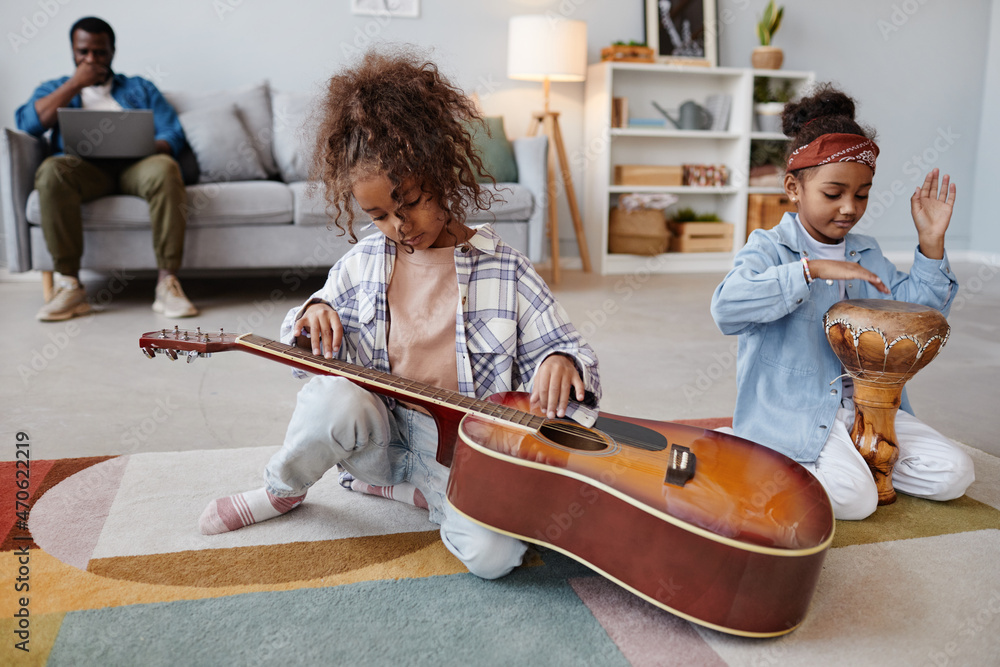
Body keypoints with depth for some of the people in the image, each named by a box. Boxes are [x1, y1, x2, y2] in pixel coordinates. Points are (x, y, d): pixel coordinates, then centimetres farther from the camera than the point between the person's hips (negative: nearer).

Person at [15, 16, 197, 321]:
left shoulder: (140, 88, 27)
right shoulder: (55, 89, 27)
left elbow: (173, 135, 12)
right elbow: (28, 123, 5)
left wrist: (152, 147, -12)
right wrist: (75, 84, 6)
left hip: (135, 166, 0)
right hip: (83, 167, 1)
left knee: (165, 169, -37)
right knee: (51, 171, -35)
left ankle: (168, 281, -35)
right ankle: (69, 285, -31)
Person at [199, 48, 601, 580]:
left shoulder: (502, 270, -4)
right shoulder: (362, 262, 6)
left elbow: (561, 344, 0)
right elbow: (309, 349, 17)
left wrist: (561, 361, -25)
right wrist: (315, 315, -7)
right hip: (381, 431, 2)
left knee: (493, 554, -26)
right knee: (333, 399, -33)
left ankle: (441, 494, 9)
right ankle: (282, 491, 1)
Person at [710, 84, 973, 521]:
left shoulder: (866, 253, 13)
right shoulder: (770, 248, -10)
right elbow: (726, 307, -30)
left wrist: (931, 243, 2)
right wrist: (812, 269, -32)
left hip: (865, 402, 7)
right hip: (793, 411, -7)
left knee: (953, 475, -1)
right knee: (855, 497, -25)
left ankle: (853, 454, 17)